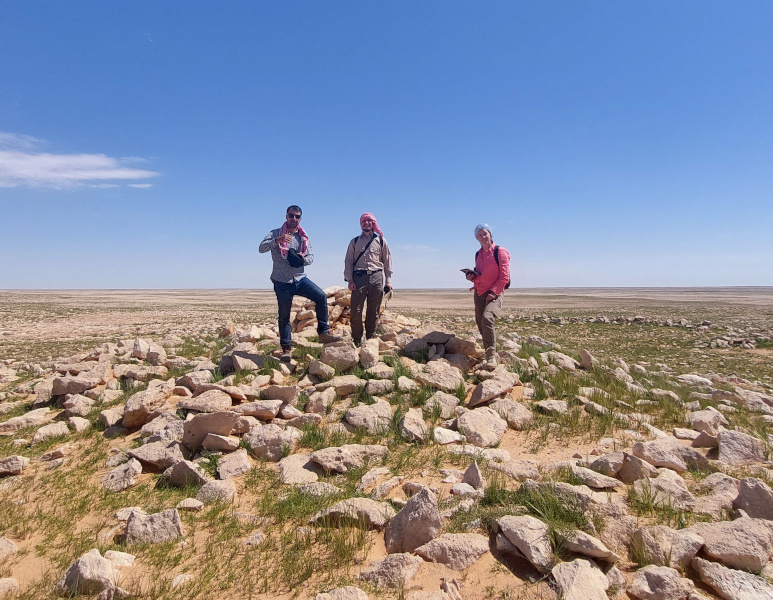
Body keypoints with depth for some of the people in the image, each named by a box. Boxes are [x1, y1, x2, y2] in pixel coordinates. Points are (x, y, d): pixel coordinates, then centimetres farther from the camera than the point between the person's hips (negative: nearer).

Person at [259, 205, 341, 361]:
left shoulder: (303, 237, 12)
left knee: (321, 296, -17)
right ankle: (286, 348, 15)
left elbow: (311, 257, 9)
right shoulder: (276, 233, 0)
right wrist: (277, 240, -32)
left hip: (300, 278, 3)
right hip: (282, 282, -3)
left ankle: (324, 332, -8)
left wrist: (303, 259, -15)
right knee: (284, 316, 3)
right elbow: (261, 248, -14)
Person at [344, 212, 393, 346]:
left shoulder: (381, 241, 17)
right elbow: (348, 261, 12)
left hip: (376, 277, 0)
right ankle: (356, 340, 2)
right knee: (356, 310, -7)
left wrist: (388, 281, 5)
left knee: (374, 311, 1)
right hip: (359, 277, 0)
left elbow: (387, 261, 14)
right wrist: (349, 279, -1)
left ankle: (370, 339, 10)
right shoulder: (354, 242, 18)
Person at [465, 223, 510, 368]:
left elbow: (505, 276, -8)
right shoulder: (478, 254, 16)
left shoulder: (500, 252, -4)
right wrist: (472, 276, 6)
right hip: (479, 293, 7)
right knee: (480, 324, 6)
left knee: (487, 318, -28)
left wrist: (494, 291, -16)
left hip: (494, 293, -7)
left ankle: (491, 357, -23)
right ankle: (491, 354, 25)